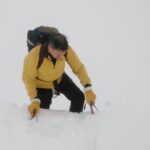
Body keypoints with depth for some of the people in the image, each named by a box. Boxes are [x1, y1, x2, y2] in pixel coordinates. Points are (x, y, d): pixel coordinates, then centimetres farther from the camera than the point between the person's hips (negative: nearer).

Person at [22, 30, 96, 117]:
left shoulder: (67, 50, -30)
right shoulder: (35, 55, -39)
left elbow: (79, 67, -18)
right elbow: (28, 78, -23)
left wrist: (88, 89, -26)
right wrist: (34, 100, -27)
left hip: (59, 78, 3)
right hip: (41, 83, -3)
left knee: (79, 97, -4)